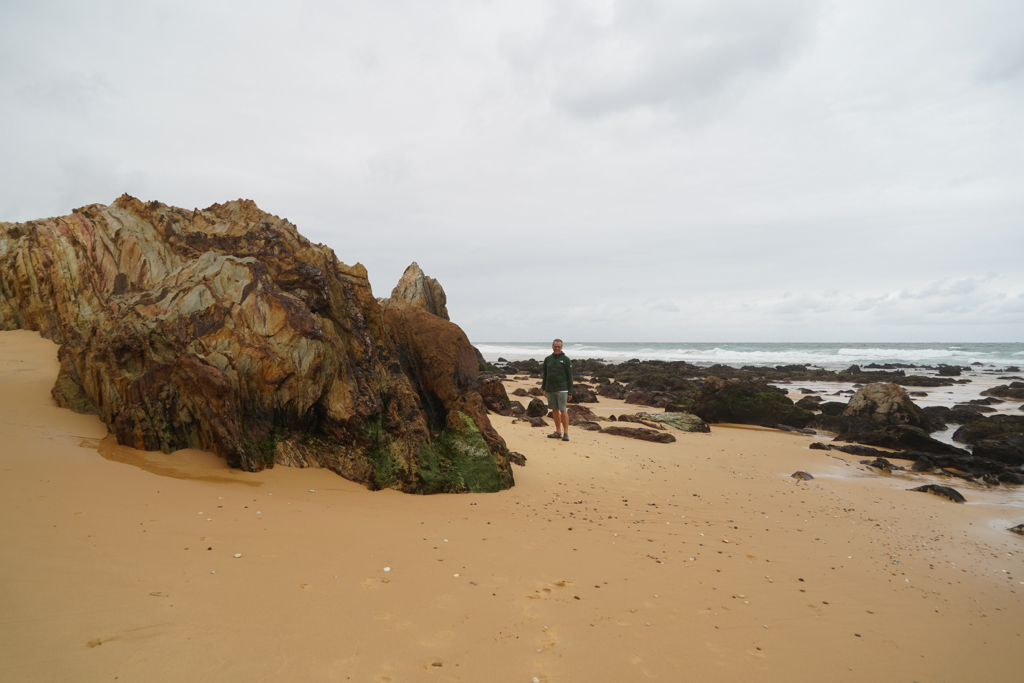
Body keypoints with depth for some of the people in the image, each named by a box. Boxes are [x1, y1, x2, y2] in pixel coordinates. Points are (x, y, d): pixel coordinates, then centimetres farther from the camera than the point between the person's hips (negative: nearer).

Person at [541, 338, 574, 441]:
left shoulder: (566, 359, -2)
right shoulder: (548, 359, 10)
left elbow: (570, 376, -2)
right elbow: (544, 374, 17)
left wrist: (570, 392, -6)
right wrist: (543, 388, 9)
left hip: (561, 389, -4)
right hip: (550, 389, 4)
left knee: (563, 410, -7)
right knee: (554, 410, 8)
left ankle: (566, 433, -2)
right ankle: (558, 432, 17)